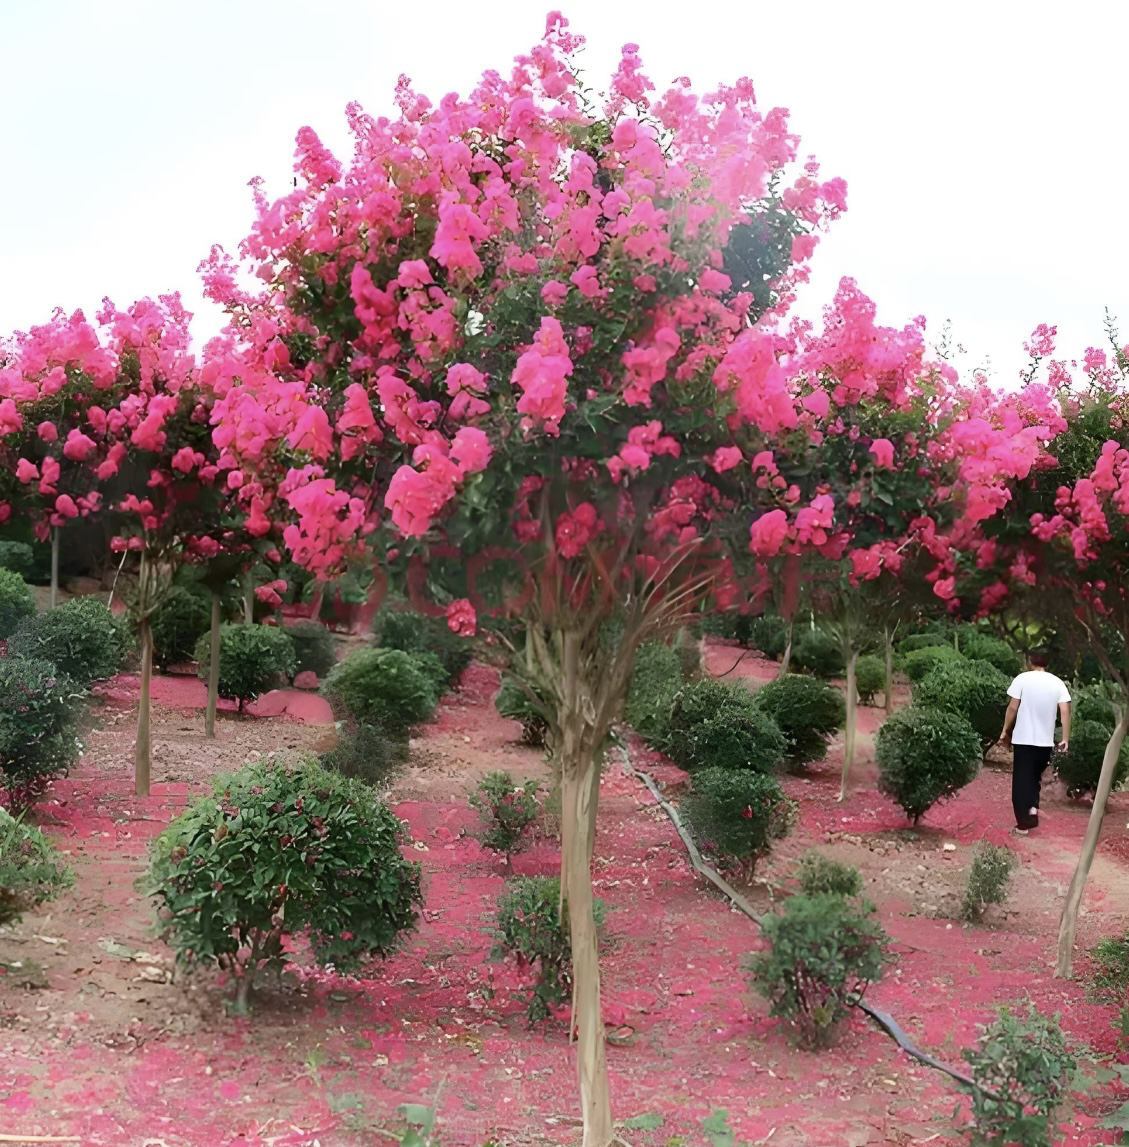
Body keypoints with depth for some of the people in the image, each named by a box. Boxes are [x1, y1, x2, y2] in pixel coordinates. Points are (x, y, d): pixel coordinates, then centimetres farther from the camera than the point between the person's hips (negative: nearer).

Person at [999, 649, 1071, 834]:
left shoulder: (1022, 679, -6)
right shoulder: (1057, 683, 3)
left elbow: (1013, 708, -7)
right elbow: (1065, 711, -4)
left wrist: (1006, 732, 3)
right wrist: (1065, 739, -1)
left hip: (1023, 739, -3)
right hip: (1045, 741, 3)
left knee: (1021, 780, 3)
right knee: (1035, 776, 24)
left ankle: (1023, 824, 1)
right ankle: (1033, 806, 5)